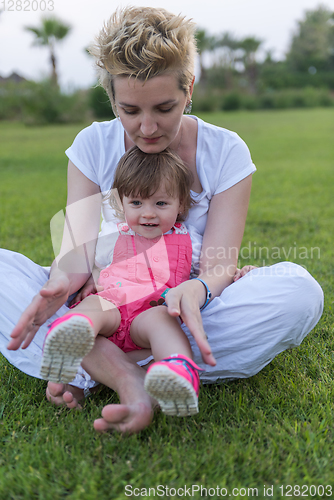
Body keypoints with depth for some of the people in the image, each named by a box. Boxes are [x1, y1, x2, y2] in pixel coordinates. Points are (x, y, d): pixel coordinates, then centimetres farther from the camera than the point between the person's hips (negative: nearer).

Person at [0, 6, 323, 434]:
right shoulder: (93, 145, -2)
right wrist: (64, 279, -35)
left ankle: (87, 372, -29)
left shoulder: (225, 151, -6)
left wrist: (194, 291, -37)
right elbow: (79, 246, -11)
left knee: (300, 290, -28)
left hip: (180, 315, 0)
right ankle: (121, 375, -34)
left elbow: (219, 261, -13)